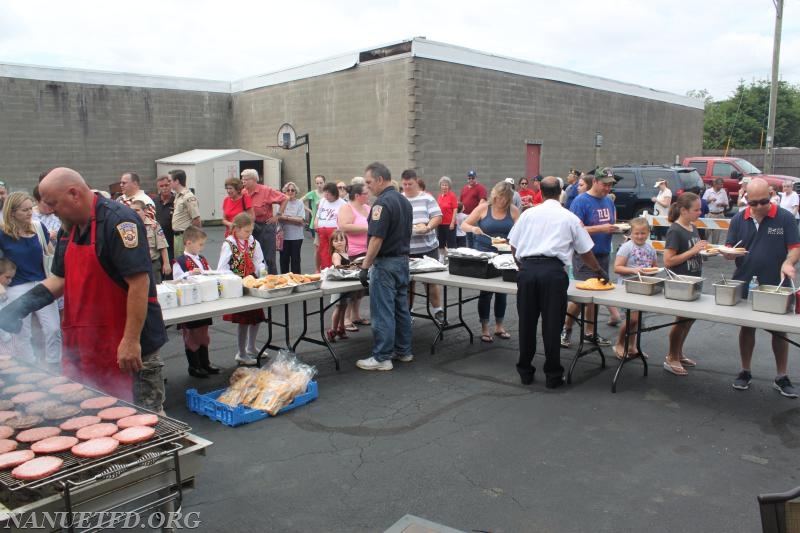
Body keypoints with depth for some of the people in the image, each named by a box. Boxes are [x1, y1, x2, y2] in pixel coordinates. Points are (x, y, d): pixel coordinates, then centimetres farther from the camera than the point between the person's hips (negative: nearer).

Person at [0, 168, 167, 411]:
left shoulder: (117, 221, -17)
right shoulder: (69, 230, 12)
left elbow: (139, 282, -23)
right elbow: (60, 279, 20)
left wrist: (131, 341, -24)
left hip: (128, 348, -9)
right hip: (86, 344, 9)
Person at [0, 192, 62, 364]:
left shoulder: (39, 227, -1)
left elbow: (52, 253, 11)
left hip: (42, 284, 2)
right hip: (17, 288, -2)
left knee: (53, 330, 0)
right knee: (22, 334, 7)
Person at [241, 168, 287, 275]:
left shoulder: (266, 190, -12)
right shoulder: (244, 193, 2)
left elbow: (285, 199, -9)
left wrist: (277, 215, -10)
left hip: (266, 225, -5)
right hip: (251, 226, 5)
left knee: (269, 257, 0)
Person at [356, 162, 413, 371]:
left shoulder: (382, 203, -18)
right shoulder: (404, 201, 11)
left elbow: (377, 238, -22)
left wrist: (365, 266, -17)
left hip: (385, 263, -9)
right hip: (403, 260, 9)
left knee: (383, 312, -3)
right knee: (401, 308, 15)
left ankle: (382, 358, 3)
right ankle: (404, 351, 24)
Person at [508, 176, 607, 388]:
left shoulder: (528, 214, 13)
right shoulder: (570, 218, 10)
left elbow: (513, 246, 14)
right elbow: (585, 252, 16)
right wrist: (599, 271, 33)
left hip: (527, 268, 2)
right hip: (553, 271, -2)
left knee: (527, 322, 10)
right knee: (552, 325, 4)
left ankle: (525, 372, 20)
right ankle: (553, 375, 12)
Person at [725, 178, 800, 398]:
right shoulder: (738, 220, 1)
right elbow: (728, 252, 3)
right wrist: (731, 252, -21)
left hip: (776, 286, -2)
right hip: (745, 285, 2)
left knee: (779, 330, 8)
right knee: (746, 328, 12)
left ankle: (782, 377, 20)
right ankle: (745, 372, 24)